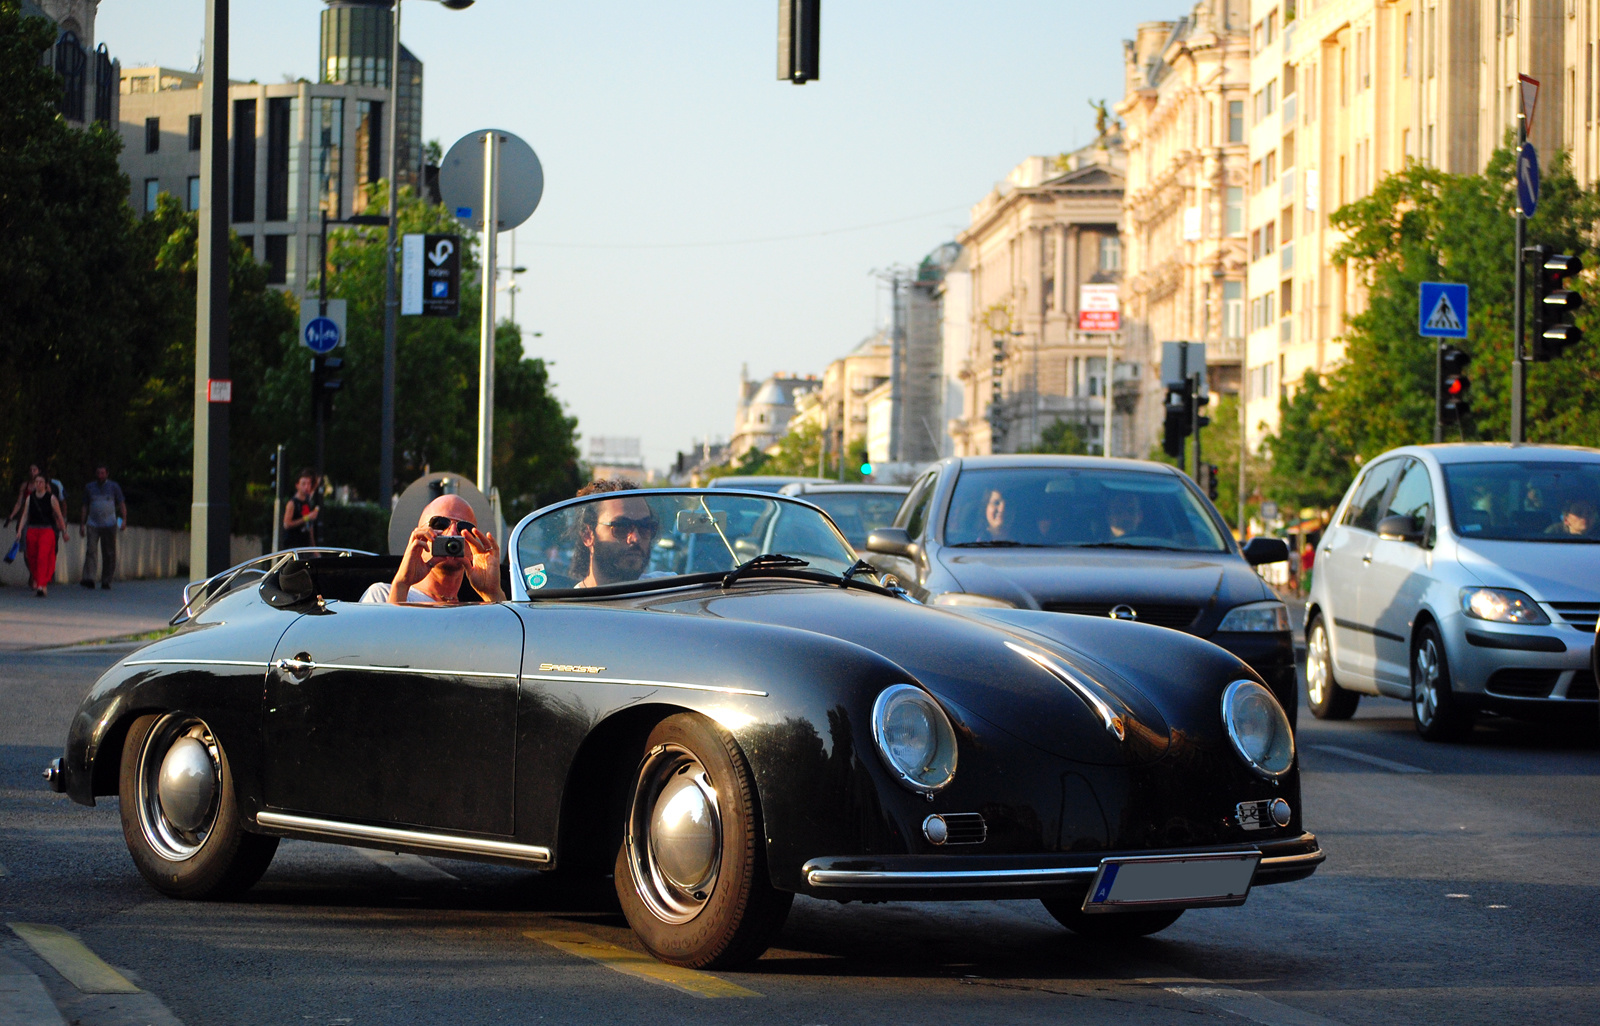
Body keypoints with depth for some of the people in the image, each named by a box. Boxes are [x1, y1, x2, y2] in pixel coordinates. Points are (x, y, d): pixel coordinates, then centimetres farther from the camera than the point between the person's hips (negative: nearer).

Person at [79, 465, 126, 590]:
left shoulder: (114, 486, 7)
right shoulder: (89, 487, 11)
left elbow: (121, 504, 5)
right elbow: (85, 507, 15)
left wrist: (124, 519, -10)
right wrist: (82, 524, 9)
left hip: (109, 525, 0)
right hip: (93, 525, 0)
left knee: (109, 554, 1)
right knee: (90, 551, -15)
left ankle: (106, 581, 8)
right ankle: (88, 579, -25)